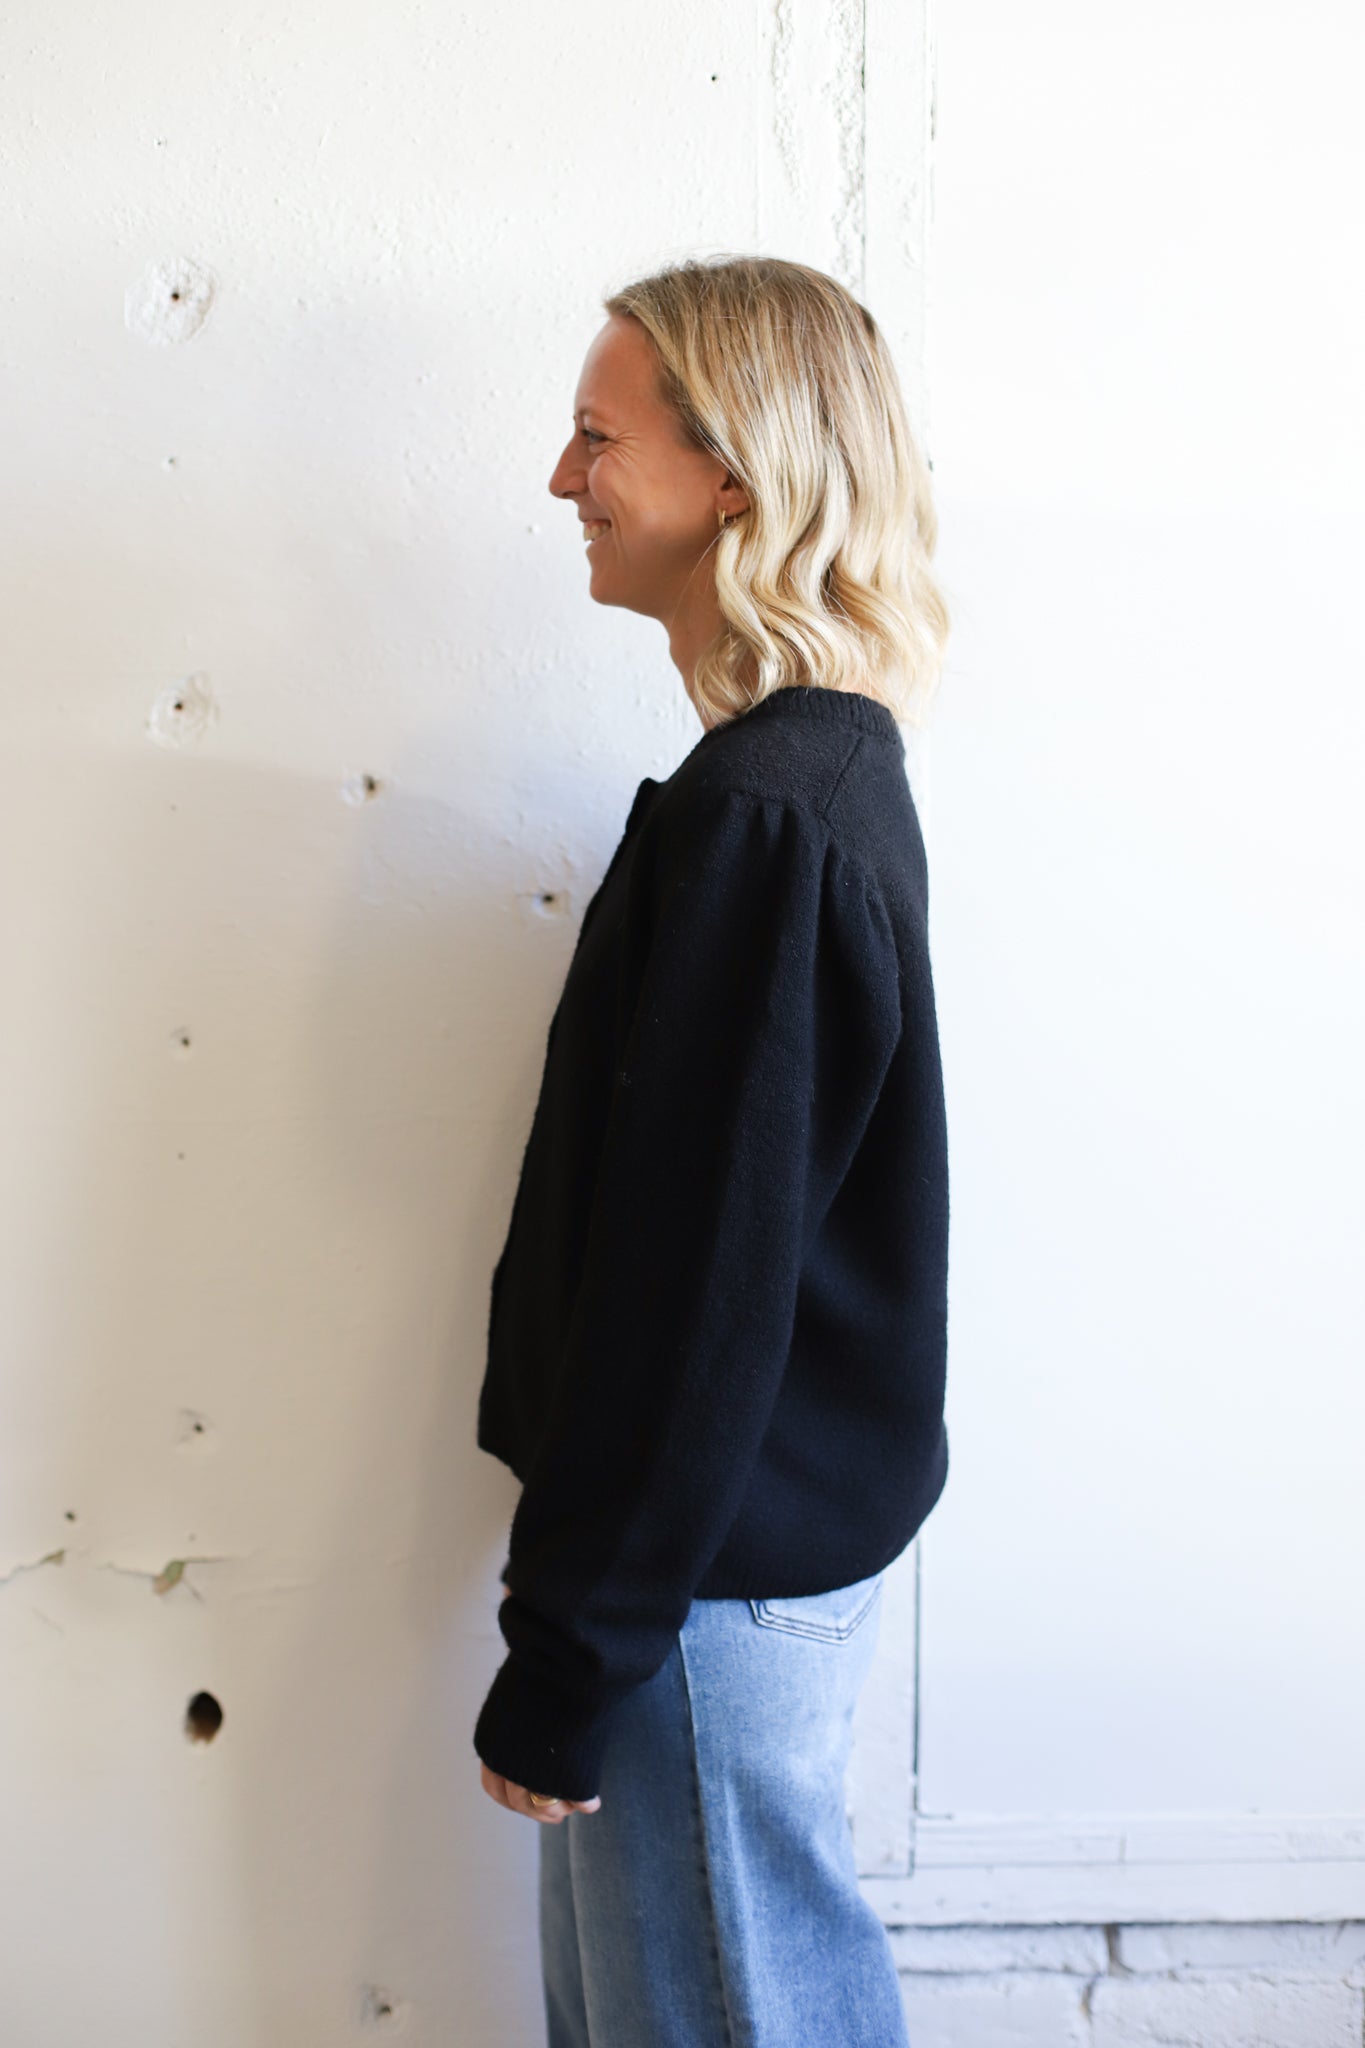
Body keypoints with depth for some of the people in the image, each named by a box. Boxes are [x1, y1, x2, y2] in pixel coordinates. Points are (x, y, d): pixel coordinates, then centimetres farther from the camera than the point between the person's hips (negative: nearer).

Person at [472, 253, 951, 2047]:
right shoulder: (835, 762, 6)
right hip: (785, 1509, 9)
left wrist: (570, 1656, -16)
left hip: (722, 1559, -9)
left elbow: (695, 1272, -25)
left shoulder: (754, 819, -25)